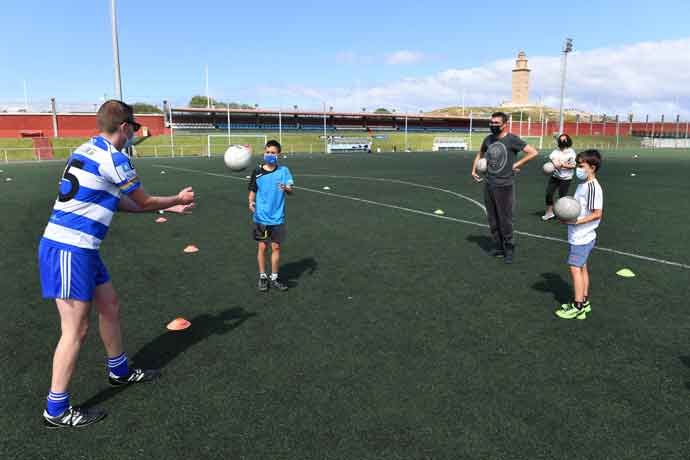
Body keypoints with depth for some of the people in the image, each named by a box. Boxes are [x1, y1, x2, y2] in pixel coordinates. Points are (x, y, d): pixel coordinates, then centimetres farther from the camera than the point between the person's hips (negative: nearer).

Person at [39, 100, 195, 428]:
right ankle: (56, 410, 12)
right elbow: (144, 202, -2)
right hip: (71, 249, -10)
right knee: (76, 330, -1)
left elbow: (121, 202, 18)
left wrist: (168, 207, 20)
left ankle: (119, 371, 38)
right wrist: (178, 199, 16)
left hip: (80, 248, 10)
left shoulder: (88, 150, 13)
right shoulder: (112, 158, -15)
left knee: (110, 306, 20)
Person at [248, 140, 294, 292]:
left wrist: (286, 188, -31)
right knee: (262, 247, 6)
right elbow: (252, 191, 6)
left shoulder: (283, 170, -3)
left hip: (277, 218, 0)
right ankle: (262, 277, 21)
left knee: (276, 247, 7)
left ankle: (274, 278, 20)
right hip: (261, 218, 0)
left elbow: (291, 190, -9)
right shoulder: (257, 171, -1)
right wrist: (251, 202, -13)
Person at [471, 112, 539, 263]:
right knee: (493, 220, 12)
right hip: (489, 185, 6)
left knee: (505, 220, -1)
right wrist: (474, 169, 18)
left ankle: (509, 249, 14)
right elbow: (480, 154, 28)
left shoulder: (512, 140, -10)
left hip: (504, 186, -6)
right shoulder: (488, 139, 8)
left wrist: (517, 164, -11)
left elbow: (534, 152, -11)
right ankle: (499, 247, 26)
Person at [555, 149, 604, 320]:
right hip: (578, 235, 10)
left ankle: (577, 306, 0)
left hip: (582, 237, -10)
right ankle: (584, 302, 26)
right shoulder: (583, 184, 10)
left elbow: (597, 214, -21)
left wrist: (577, 221, -25)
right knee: (582, 267, 15)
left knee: (575, 268, -6)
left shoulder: (593, 187, -19)